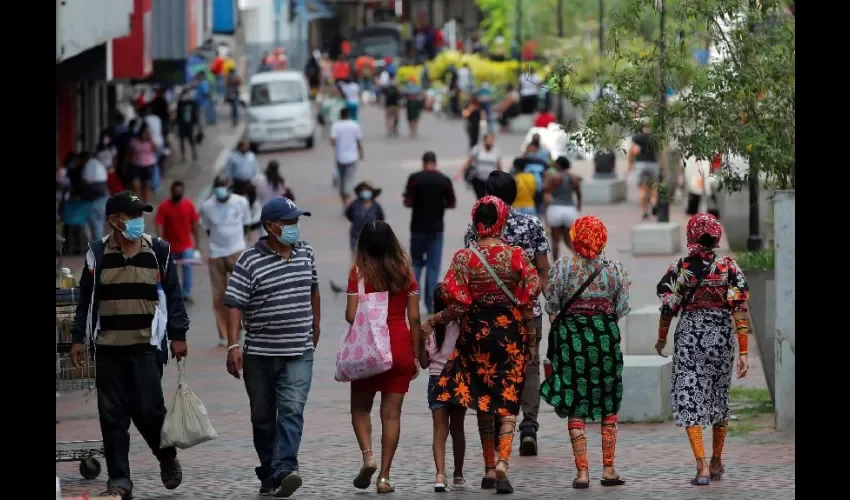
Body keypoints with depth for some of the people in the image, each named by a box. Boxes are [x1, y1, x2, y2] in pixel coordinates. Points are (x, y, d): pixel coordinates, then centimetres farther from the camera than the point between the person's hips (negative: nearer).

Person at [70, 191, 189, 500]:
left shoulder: (158, 252, 4)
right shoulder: (98, 254, 6)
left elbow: (172, 295, 7)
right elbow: (86, 299, 12)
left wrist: (178, 335, 2)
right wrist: (78, 338, 8)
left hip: (146, 346, -2)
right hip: (108, 347, 2)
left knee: (147, 408, -9)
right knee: (112, 415, 1)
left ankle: (167, 457, 19)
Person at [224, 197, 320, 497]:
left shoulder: (306, 253, 7)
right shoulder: (250, 262, -8)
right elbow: (235, 305, -13)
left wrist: (315, 328, 29)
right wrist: (233, 346, -23)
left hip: (299, 352, 2)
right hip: (259, 354, -2)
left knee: (292, 412, -14)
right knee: (263, 418, 9)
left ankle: (284, 470, -24)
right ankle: (267, 474, 20)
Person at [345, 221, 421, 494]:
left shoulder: (359, 272, -6)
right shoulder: (405, 272, 1)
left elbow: (351, 315, -10)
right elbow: (414, 318, 1)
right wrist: (415, 355, 8)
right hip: (400, 348, 2)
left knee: (360, 408, 14)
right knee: (391, 413, 5)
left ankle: (368, 455, -9)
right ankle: (384, 476, 3)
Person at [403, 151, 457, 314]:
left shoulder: (414, 179, -8)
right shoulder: (444, 180, -5)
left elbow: (407, 202, -8)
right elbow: (452, 203, 1)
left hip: (418, 227, 0)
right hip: (436, 228, 0)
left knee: (416, 263, 15)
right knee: (433, 266, 6)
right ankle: (430, 304, 4)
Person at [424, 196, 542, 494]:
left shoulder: (464, 259, -8)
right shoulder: (515, 256, -6)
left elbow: (459, 306, -10)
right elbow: (528, 301, -4)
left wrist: (433, 322, 6)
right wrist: (530, 338, 7)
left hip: (476, 333, 1)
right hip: (511, 331, -1)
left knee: (483, 401, 14)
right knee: (507, 401, 2)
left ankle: (489, 469, 18)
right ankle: (502, 462, -18)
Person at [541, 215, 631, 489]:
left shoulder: (563, 266, -5)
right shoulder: (615, 268, 0)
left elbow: (552, 307, -3)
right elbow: (621, 309, 3)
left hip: (571, 334, -1)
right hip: (606, 333, 2)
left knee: (575, 407, 3)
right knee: (609, 406, 13)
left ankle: (582, 471, -2)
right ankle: (609, 469, 13)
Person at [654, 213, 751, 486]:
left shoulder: (679, 268, -5)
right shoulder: (729, 267, -4)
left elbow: (668, 307, 0)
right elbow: (740, 310, -8)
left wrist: (662, 339, 17)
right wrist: (743, 352, -6)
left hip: (689, 335, -2)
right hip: (722, 335, 2)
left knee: (689, 400, 0)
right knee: (719, 397, 19)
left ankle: (702, 466, -12)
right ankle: (717, 462, 29)